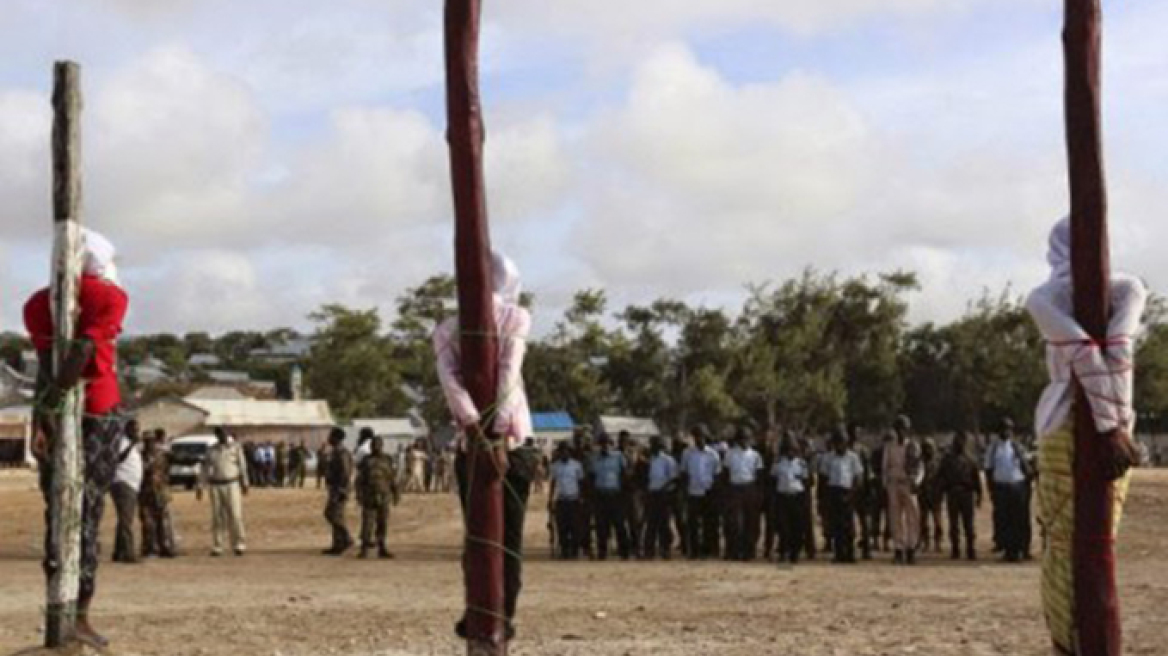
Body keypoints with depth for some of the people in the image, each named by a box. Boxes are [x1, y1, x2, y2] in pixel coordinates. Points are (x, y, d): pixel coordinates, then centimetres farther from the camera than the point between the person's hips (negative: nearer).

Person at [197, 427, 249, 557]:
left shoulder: (235, 446, 2)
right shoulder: (212, 449, 10)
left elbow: (242, 465, 1)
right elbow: (204, 468, 12)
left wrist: (245, 483, -4)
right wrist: (200, 486, 7)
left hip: (232, 485, -3)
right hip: (216, 486, 3)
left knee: (235, 515, -11)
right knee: (217, 517, 0)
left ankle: (240, 545, -6)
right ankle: (217, 547, 4)